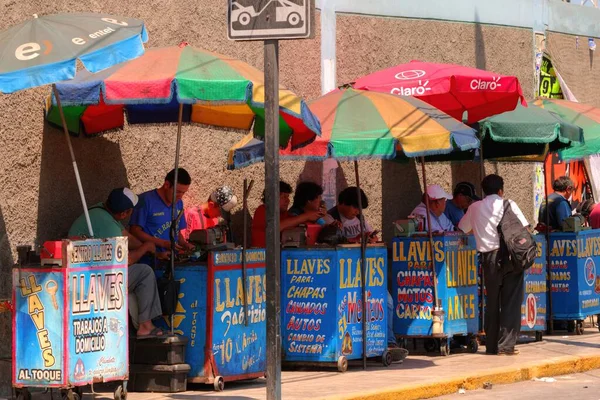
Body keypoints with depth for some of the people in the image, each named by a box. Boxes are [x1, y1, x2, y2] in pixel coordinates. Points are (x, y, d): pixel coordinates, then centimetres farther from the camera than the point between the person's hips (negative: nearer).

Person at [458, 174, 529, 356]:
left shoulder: (475, 208, 11)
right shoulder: (508, 204, 2)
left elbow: (463, 229, 24)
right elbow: (524, 229, -2)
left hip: (489, 257, 3)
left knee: (492, 301, 11)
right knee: (511, 301, 0)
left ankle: (492, 346, 12)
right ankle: (506, 344, -6)